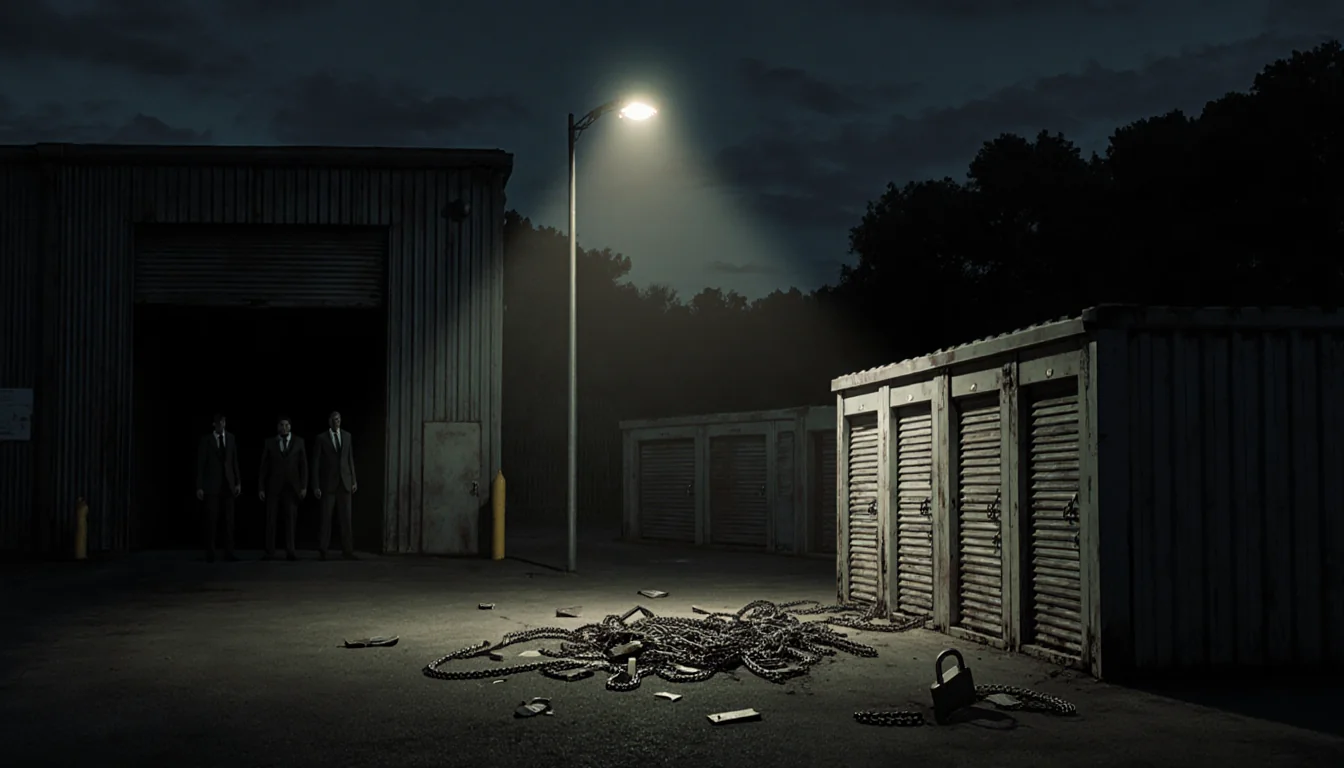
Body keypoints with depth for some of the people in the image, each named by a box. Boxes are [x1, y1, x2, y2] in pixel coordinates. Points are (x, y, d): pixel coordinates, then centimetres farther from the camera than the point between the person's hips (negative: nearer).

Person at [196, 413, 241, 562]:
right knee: (211, 519, -2)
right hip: (212, 485, -3)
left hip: (228, 484, 3)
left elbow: (234, 461, 10)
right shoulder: (206, 440, -3)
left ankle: (229, 552, 4)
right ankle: (210, 553, 4)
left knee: (229, 519, 2)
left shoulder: (230, 437, 8)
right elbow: (200, 464, -3)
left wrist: (238, 482, 5)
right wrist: (199, 487, -8)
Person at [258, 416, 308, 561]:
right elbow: (264, 467, 4)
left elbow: (303, 465, 4)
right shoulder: (269, 443, 4)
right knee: (271, 519, -2)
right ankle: (270, 552, 0)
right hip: (274, 486, 0)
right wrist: (260, 488, -2)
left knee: (291, 518, -1)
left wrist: (304, 486, -4)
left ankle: (290, 551, 0)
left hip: (292, 486, 0)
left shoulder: (298, 442, 5)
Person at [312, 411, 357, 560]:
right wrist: (316, 486, -7)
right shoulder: (321, 439, -3)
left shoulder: (346, 436, 9)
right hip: (328, 483, -3)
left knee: (346, 517, 3)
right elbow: (315, 463, -3)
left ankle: (348, 550, 6)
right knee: (326, 517, 1)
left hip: (345, 482, 3)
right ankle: (322, 550, 10)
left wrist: (354, 480, 8)